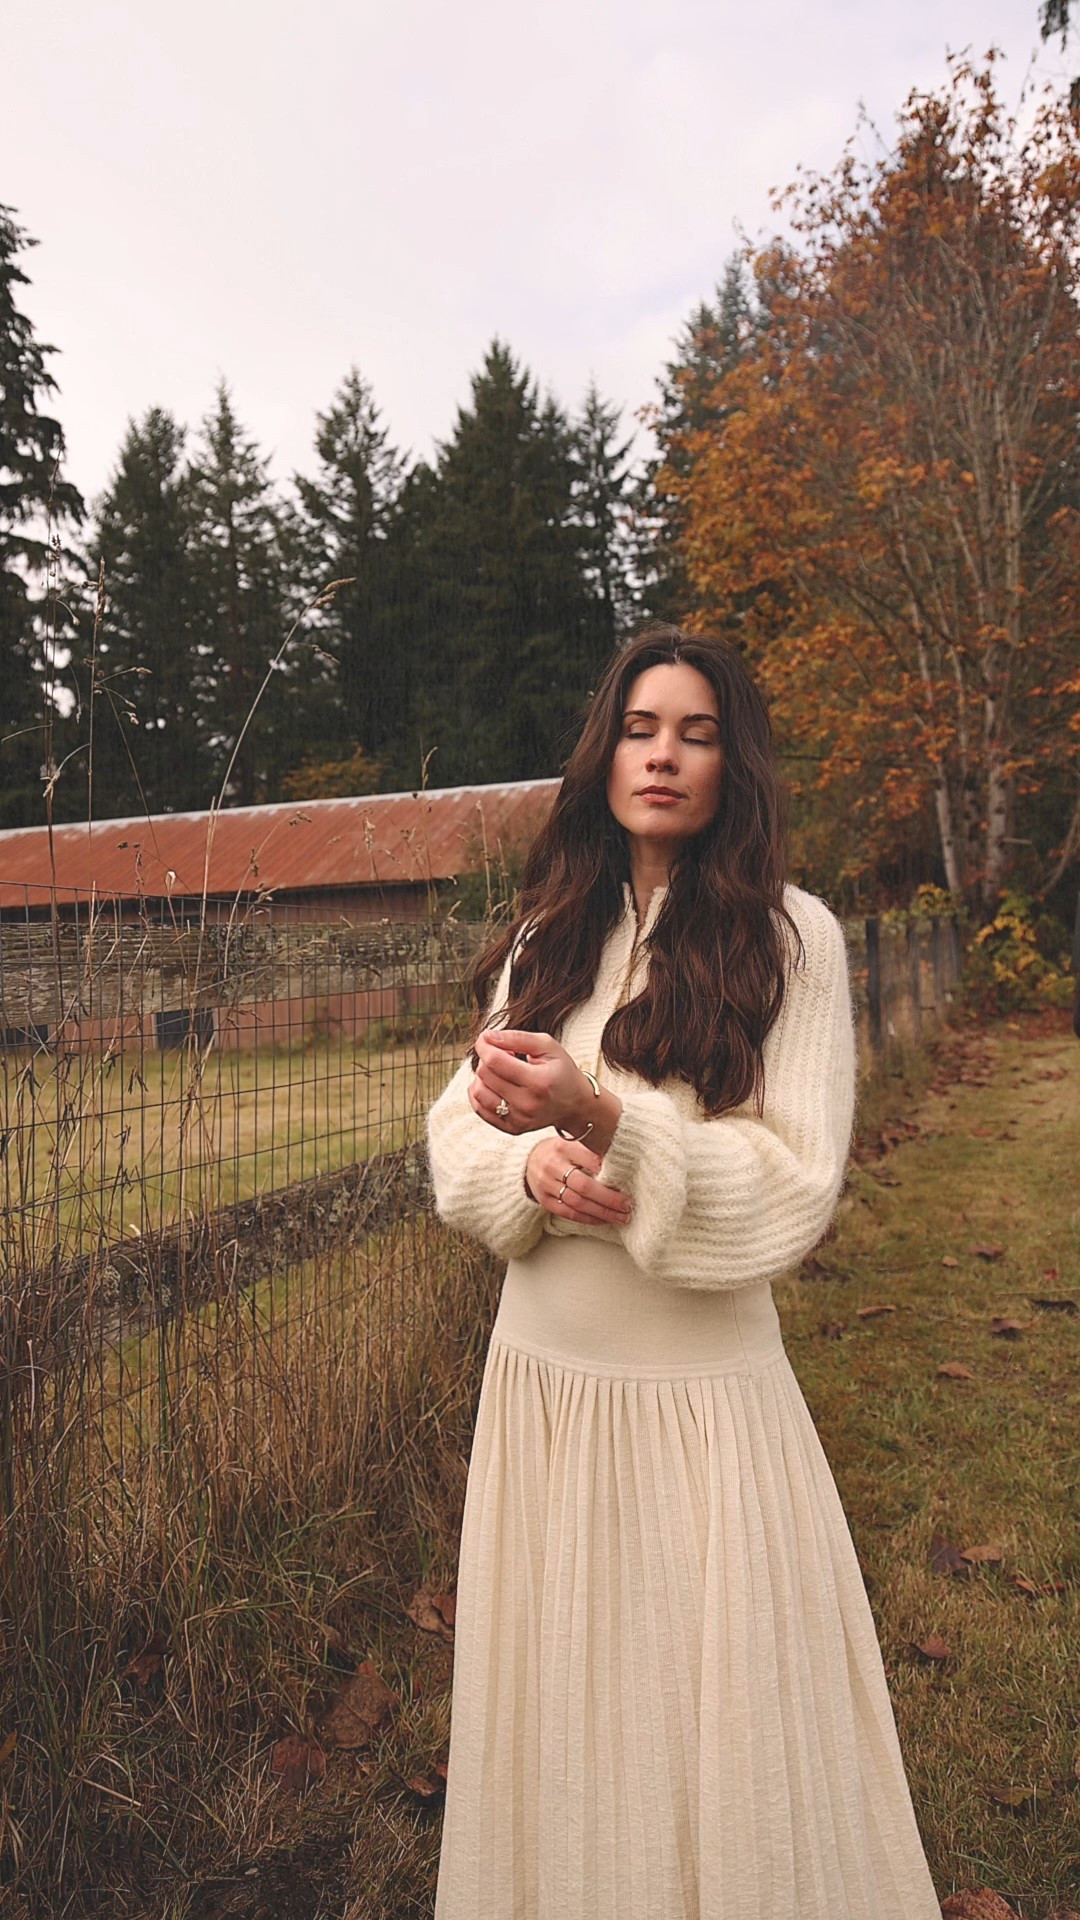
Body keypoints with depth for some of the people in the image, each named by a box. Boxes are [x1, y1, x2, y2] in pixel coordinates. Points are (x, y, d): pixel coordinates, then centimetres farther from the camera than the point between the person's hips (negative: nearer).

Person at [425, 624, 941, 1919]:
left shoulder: (790, 937, -9)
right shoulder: (547, 938, 5)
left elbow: (797, 1189, -13)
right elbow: (456, 1131, 6)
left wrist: (605, 1119, -25)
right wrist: (530, 1167, -15)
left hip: (700, 1387, -4)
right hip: (537, 1374, 5)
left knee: (712, 1728, 13)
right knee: (555, 1728, 21)